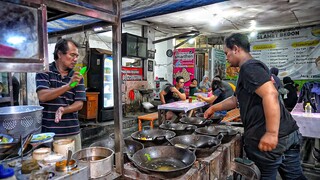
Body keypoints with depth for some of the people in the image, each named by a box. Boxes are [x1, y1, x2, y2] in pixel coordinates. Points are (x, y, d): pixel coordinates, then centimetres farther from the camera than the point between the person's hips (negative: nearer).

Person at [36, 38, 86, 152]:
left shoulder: (77, 76, 5)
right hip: (49, 132, -2)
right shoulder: (44, 72, -2)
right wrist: (68, 85, -25)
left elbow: (79, 103, 1)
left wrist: (63, 110, -18)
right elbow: (42, 96, -16)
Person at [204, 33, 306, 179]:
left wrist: (271, 133, -28)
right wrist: (213, 108, 31)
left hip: (265, 138, -9)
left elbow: (270, 94, -26)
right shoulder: (252, 67, 21)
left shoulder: (249, 67, -11)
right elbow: (236, 99, 28)